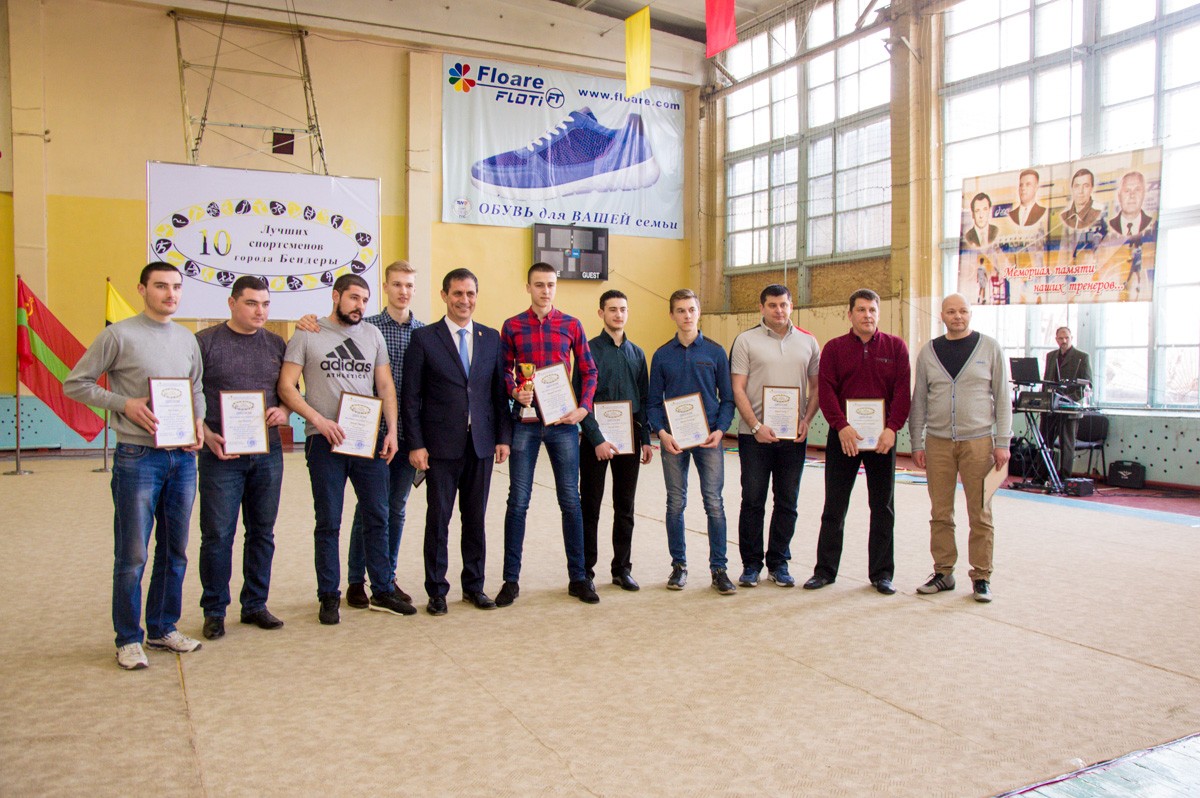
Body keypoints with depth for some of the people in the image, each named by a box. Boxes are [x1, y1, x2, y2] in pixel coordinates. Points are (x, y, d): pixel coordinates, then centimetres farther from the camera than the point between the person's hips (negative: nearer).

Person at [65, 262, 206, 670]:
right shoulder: (118, 335, -5)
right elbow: (74, 384, -2)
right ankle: (129, 639, 14)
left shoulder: (187, 339, 11)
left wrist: (199, 421, 4)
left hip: (183, 457, 6)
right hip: (137, 457, -5)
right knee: (133, 554, 0)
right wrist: (125, 403, -14)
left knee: (175, 552, 13)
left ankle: (164, 628, 26)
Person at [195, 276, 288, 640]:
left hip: (268, 453, 4)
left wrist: (284, 412, -4)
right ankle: (214, 611, 14)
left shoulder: (276, 344, 9)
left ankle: (255, 604, 23)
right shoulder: (205, 341, -1)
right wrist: (208, 436, -13)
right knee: (217, 535, 1)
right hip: (221, 454, -4)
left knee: (262, 532, 10)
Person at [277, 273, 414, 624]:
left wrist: (391, 430, 2)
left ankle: (383, 591, 18)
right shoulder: (306, 335, 1)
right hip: (325, 441, -3)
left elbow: (385, 385, 11)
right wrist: (319, 419, -14)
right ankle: (329, 597, 16)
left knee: (377, 517, 7)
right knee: (328, 523, 5)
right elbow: (286, 387, -3)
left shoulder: (373, 334, 11)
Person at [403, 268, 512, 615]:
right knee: (438, 519, 4)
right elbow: (410, 397, -3)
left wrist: (503, 436, 4)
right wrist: (416, 444, -8)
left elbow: (499, 391, 10)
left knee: (476, 518, 11)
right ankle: (436, 590, 16)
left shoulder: (491, 338, 9)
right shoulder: (424, 338, -1)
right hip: (441, 445, -3)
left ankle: (474, 586, 23)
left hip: (481, 443, 3)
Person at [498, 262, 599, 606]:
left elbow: (589, 371, 8)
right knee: (518, 501, 2)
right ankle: (511, 579, 13)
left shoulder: (572, 325, 6)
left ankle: (578, 578, 17)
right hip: (525, 422, 0)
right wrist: (515, 392, -11)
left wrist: (583, 408, -4)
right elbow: (504, 370, 9)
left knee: (571, 500, 6)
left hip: (563, 423, 1)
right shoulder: (512, 326, 5)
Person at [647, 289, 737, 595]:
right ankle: (679, 565, 19)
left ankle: (718, 568, 7)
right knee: (676, 504, 7)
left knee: (714, 503, -2)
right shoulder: (662, 355, 5)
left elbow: (727, 398, 6)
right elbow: (653, 401, 6)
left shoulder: (715, 352, 4)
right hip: (673, 440, 1)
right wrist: (661, 432, -9)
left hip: (709, 438, -1)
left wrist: (720, 429, -9)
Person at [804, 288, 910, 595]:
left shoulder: (896, 347, 5)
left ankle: (882, 573, 17)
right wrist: (841, 426, -17)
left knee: (883, 507, 7)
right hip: (843, 437, 0)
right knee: (834, 506, 5)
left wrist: (892, 428, -14)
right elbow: (827, 391, -5)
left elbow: (902, 391, -2)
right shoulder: (834, 348, 4)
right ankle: (825, 570, 14)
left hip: (882, 437, 1)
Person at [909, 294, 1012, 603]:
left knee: (980, 514, 2)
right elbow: (919, 401, 10)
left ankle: (981, 577, 13)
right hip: (938, 442, 2)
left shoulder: (990, 348, 3)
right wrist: (917, 443, 6)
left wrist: (1002, 442, -2)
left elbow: (1002, 397, 3)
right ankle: (943, 572, 17)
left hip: (978, 441, -2)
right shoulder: (928, 352, 8)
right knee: (940, 513, 6)